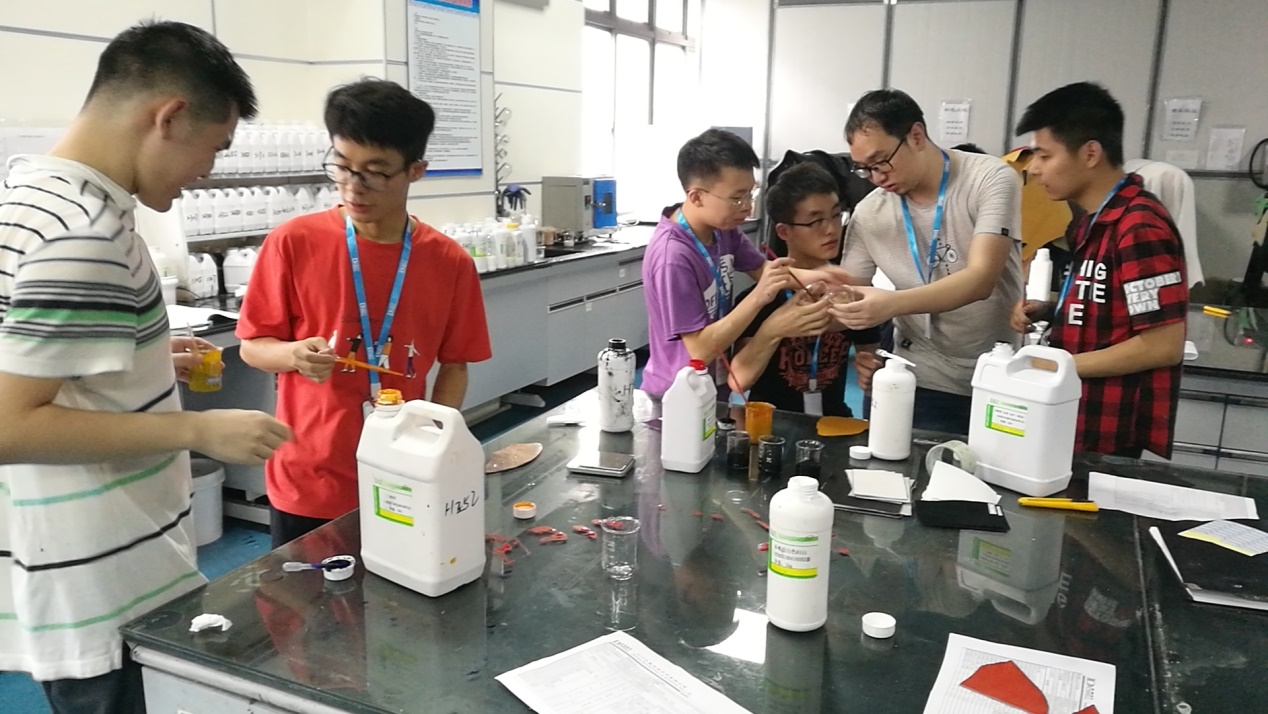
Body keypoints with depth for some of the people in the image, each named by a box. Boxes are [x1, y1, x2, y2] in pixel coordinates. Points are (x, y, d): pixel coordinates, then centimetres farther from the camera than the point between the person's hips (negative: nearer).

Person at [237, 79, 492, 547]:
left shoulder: (450, 262, -4)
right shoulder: (293, 243, -8)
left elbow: (454, 365, 6)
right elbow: (253, 347, 0)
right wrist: (294, 355, -21)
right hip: (307, 485, -1)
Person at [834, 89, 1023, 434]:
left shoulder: (991, 179, -14)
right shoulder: (868, 214, -6)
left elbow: (981, 280, -26)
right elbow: (846, 298, 1)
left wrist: (892, 304, -41)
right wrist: (859, 353, -20)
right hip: (920, 383, 2)